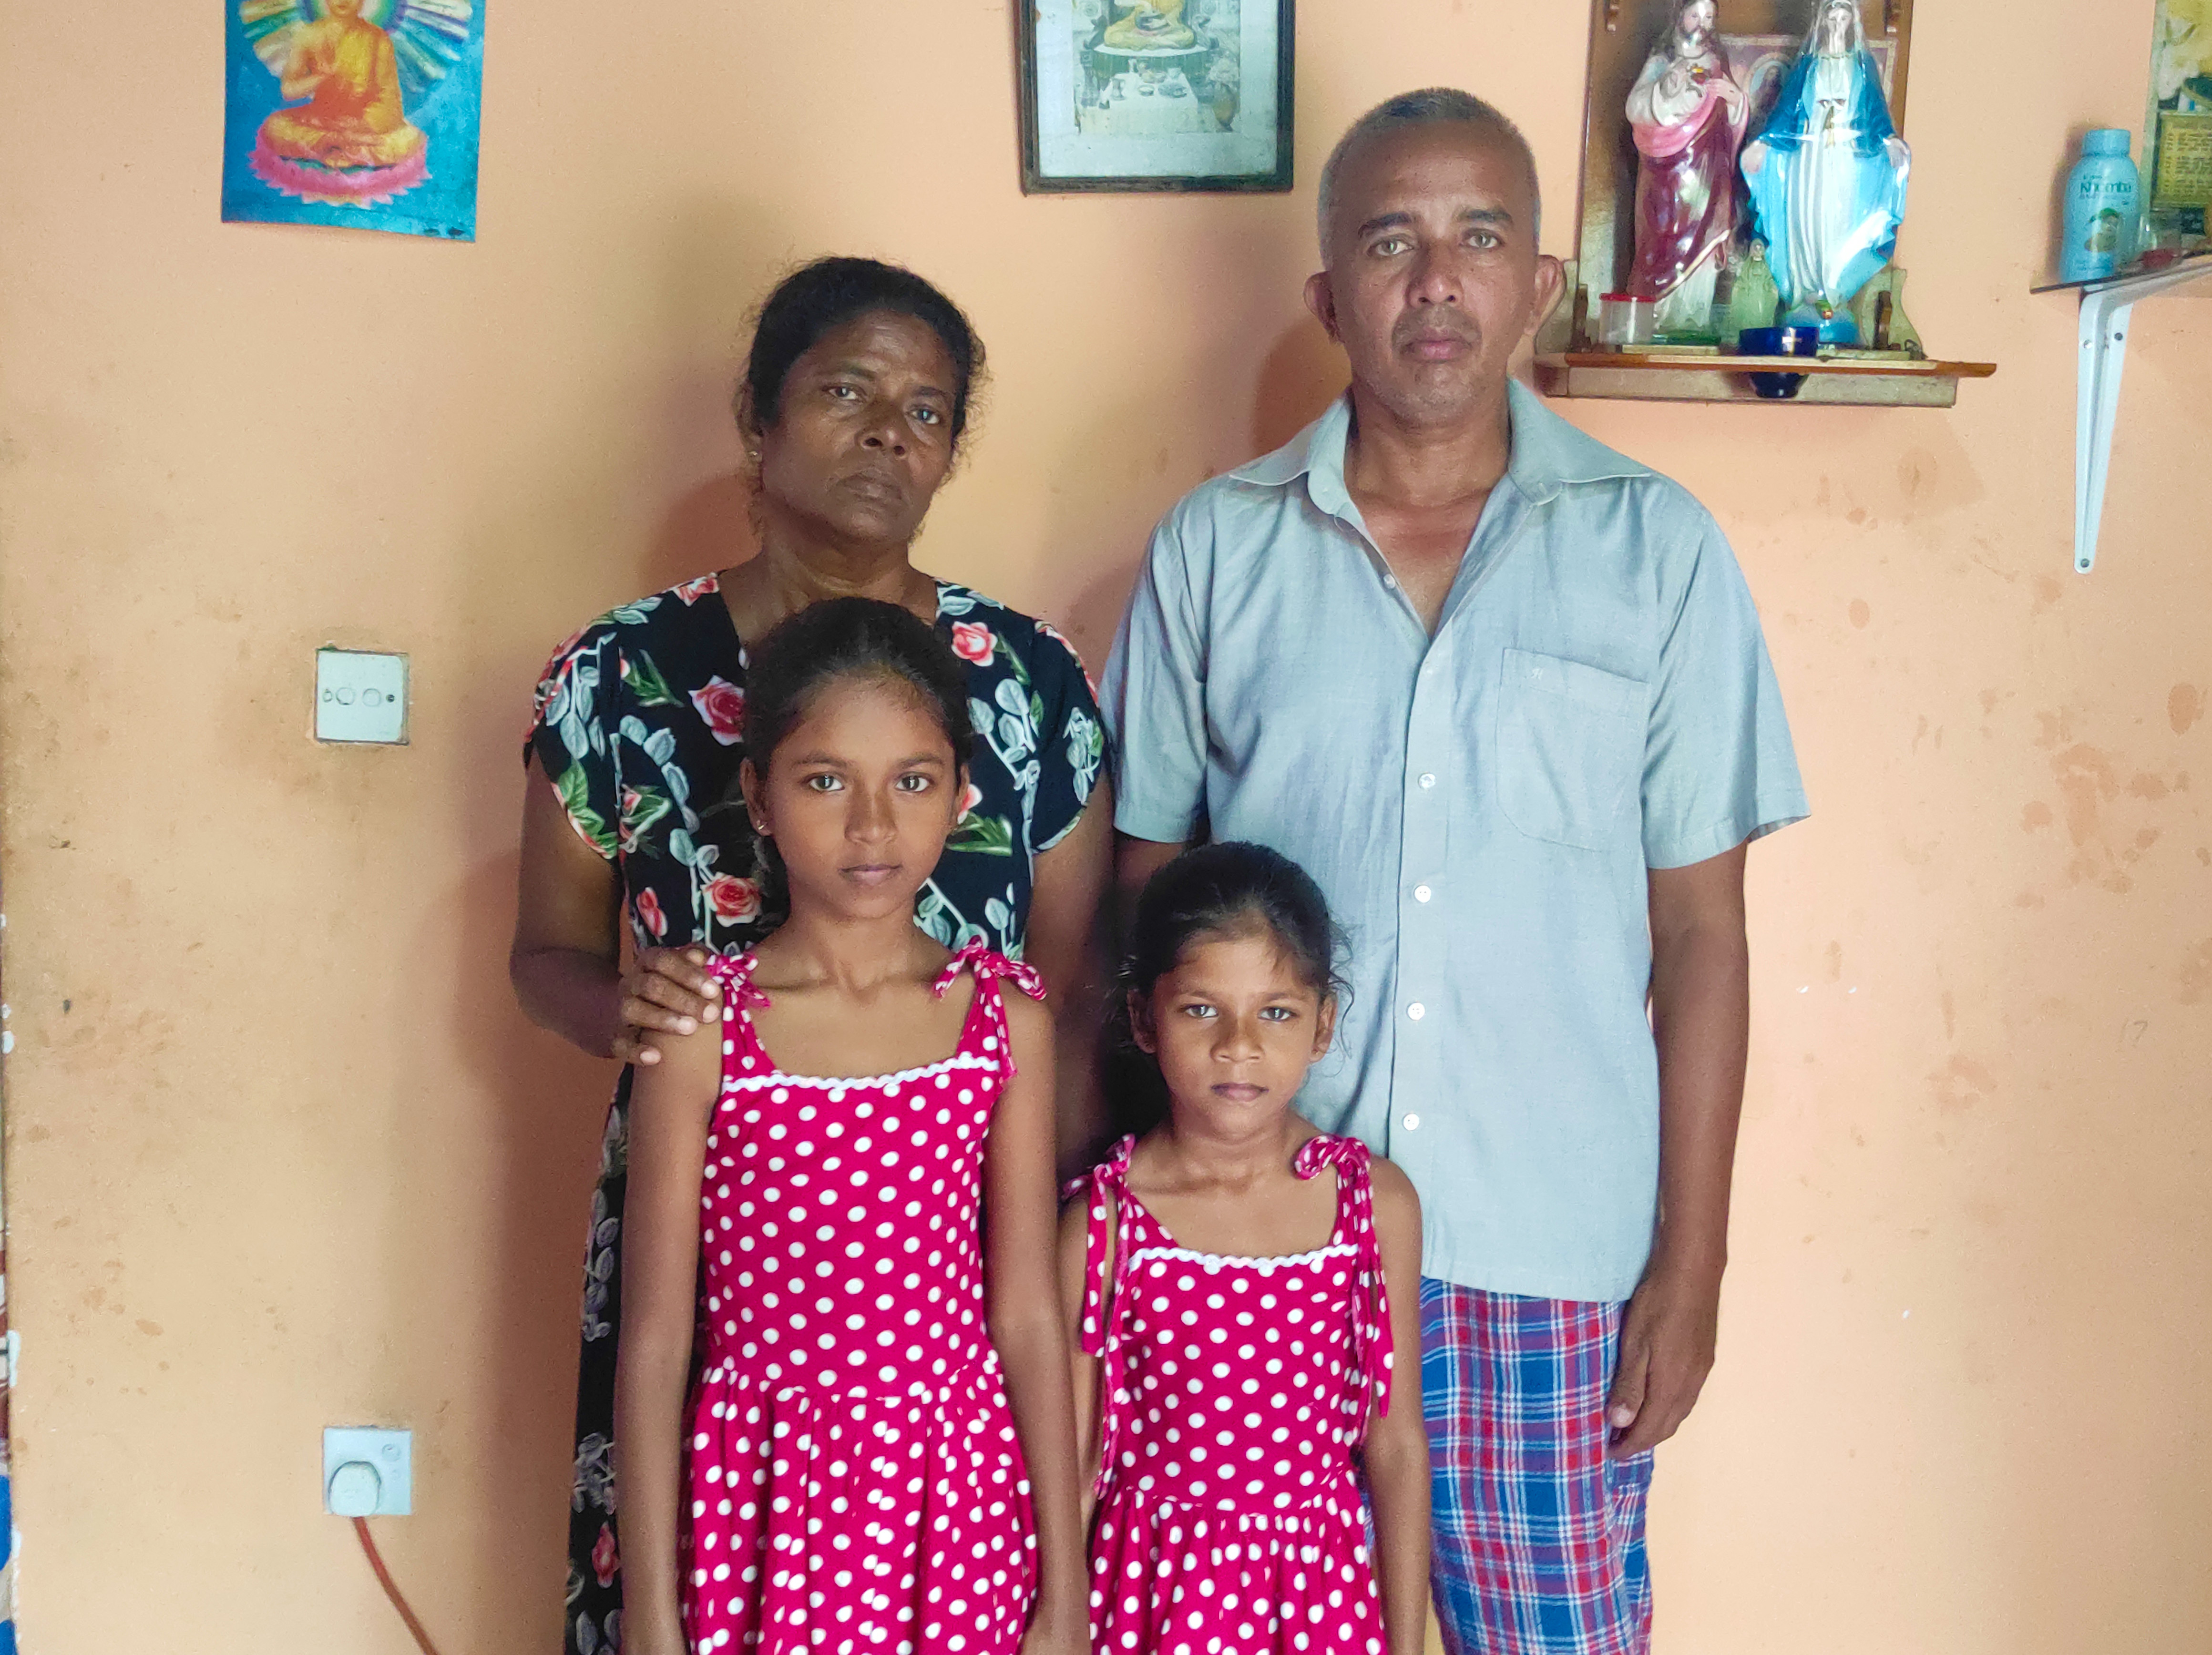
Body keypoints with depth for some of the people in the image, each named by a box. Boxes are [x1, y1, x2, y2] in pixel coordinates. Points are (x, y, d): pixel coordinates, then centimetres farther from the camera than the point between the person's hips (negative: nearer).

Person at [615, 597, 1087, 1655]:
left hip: (957, 1499, 2)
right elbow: (656, 1340, -5)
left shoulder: (1004, 1017, -3)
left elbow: (1029, 1317, 0)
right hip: (765, 1494, -1)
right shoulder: (701, 1025, -8)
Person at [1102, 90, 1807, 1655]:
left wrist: (1692, 1261, -1)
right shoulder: (1213, 549, 1)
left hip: (1554, 1244, -1)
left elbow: (1701, 931, 0)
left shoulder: (1658, 551, -1)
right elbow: (1145, 890, 7)